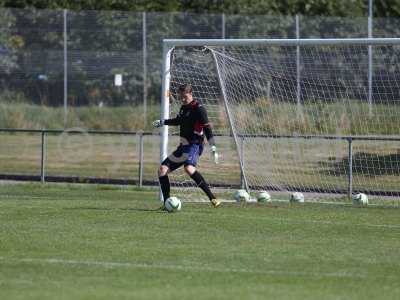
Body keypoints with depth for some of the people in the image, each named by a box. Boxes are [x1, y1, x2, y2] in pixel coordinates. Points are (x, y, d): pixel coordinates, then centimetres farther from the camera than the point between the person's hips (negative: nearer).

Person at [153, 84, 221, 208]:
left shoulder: (199, 108, -12)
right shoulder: (184, 107, 13)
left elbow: (207, 129, -15)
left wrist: (213, 149, -21)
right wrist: (163, 122, 35)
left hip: (194, 145, -9)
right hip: (183, 146, 9)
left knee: (189, 168, -36)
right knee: (162, 170, 5)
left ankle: (212, 198, -37)